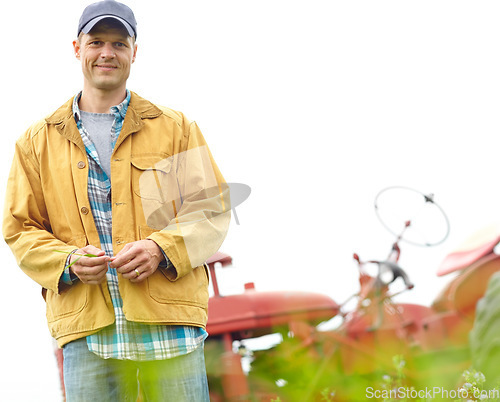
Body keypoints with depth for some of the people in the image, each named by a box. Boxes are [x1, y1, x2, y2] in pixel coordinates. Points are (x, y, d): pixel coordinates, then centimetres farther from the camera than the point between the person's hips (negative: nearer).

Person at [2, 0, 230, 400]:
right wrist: (67, 261, -8)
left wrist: (162, 249, -10)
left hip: (170, 316, 0)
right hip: (85, 323, 1)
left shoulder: (175, 128, 12)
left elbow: (213, 209, 8)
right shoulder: (38, 142, 14)